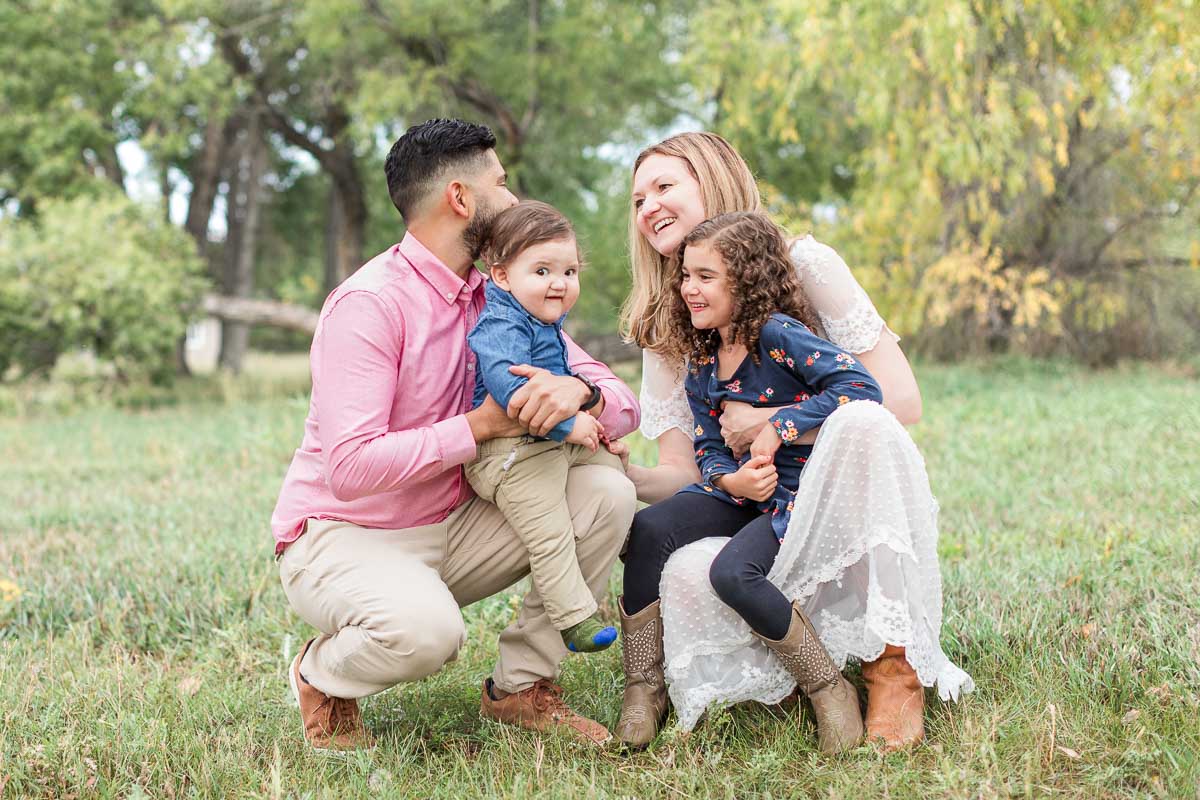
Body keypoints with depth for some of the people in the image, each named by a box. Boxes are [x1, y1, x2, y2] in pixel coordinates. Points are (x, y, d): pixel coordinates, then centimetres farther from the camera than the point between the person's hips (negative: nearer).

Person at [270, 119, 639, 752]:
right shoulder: (370, 302, -20)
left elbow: (623, 404, 1)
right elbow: (351, 467, -29)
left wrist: (578, 390, -24)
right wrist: (481, 425, -24)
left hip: (452, 529, 7)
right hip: (342, 536, -7)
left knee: (605, 494, -10)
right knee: (426, 627, -38)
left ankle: (520, 687, 3)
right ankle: (322, 675, -1)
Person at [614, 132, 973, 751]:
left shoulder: (803, 264, -4)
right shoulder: (663, 329, 9)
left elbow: (900, 398, -12)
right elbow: (680, 477, 2)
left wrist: (770, 423, -16)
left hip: (864, 514, -2)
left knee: (862, 424, -36)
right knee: (687, 574, -33)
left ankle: (895, 664, -24)